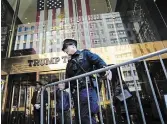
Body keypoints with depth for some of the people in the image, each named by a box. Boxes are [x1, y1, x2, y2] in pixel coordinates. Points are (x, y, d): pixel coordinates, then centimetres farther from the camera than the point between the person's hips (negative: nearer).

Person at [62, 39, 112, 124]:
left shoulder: (85, 54, 9)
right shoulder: (70, 63, 25)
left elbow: (98, 61, -6)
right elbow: (68, 79, 23)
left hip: (86, 89, -6)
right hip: (75, 92, 7)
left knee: (86, 116, -12)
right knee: (78, 117, 10)